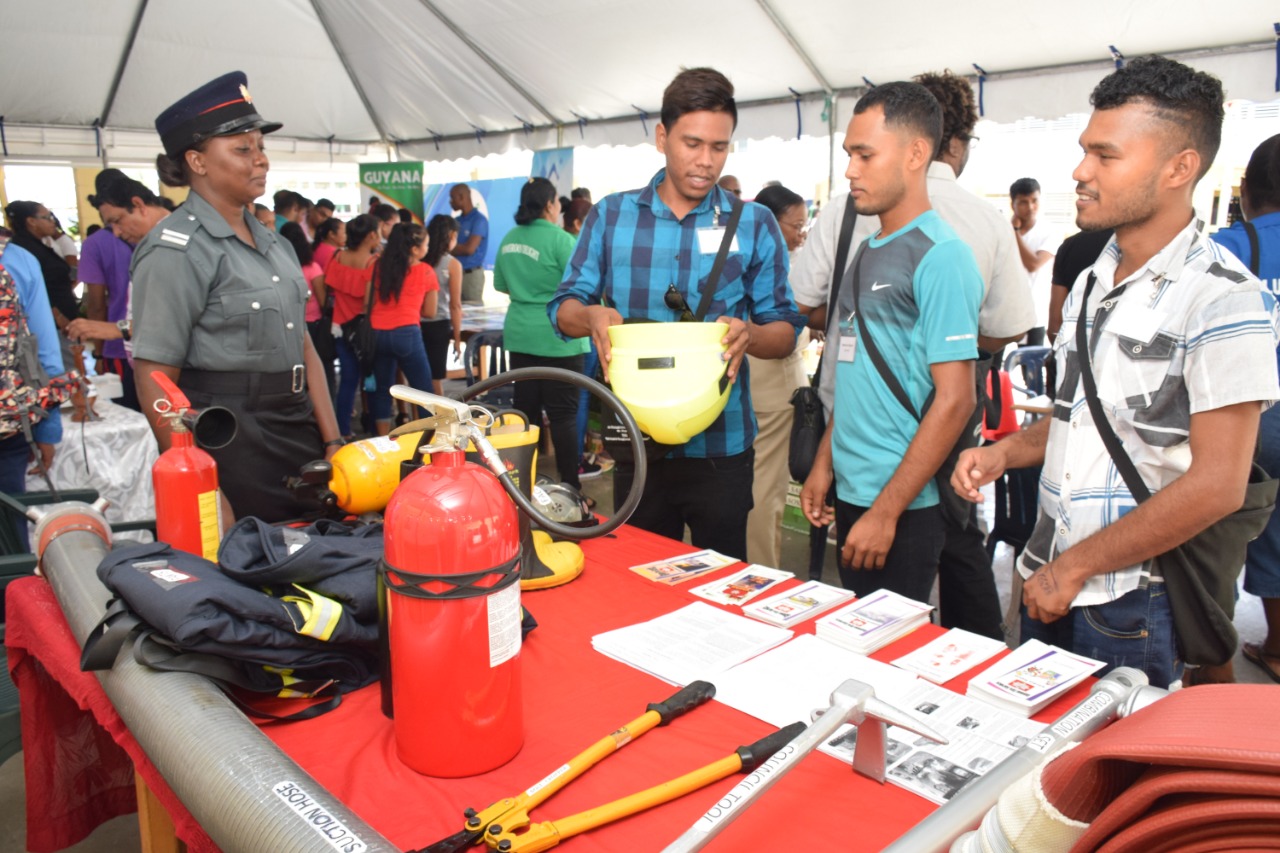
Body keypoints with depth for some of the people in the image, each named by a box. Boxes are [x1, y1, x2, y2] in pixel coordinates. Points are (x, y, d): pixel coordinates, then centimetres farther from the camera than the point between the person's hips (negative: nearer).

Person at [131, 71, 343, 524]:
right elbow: (154, 379, -14)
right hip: (228, 441, -7)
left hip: (297, 430, 8)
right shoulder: (176, 249, -12)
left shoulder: (271, 240, 12)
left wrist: (333, 443, 6)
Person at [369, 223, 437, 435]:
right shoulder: (426, 272, 1)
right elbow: (430, 312, 5)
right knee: (424, 390, 3)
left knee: (382, 389, 13)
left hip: (377, 333, 4)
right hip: (407, 334, -4)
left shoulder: (379, 266, 9)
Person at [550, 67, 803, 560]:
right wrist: (591, 317, -19)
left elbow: (786, 332, 1)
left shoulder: (754, 224, 1)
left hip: (721, 448, -1)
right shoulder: (611, 216, 4)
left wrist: (750, 334, -23)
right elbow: (563, 308, 4)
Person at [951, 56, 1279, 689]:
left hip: (1132, 603, -7)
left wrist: (1075, 567, -15)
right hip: (1048, 581, 7)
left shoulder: (1223, 299, -15)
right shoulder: (1090, 284, 9)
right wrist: (1005, 452, 1)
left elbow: (1216, 486, -19)